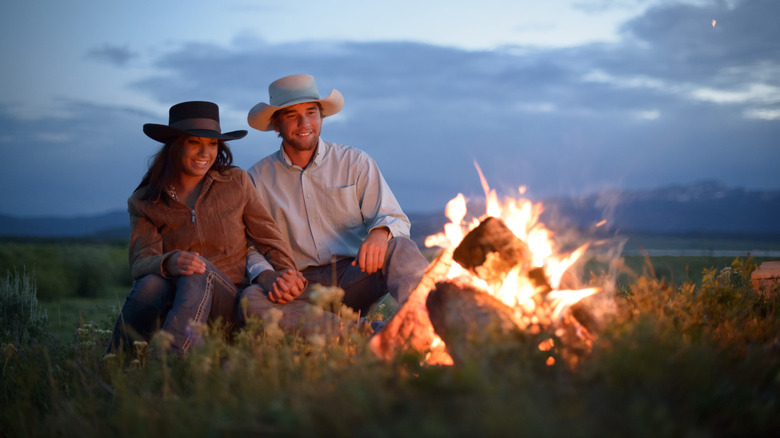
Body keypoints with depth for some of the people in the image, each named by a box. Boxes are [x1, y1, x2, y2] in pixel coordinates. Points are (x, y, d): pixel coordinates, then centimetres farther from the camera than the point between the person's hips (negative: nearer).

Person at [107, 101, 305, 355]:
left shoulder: (236, 182, 9)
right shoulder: (144, 202, 7)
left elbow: (268, 238, 11)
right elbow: (141, 261, -6)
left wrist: (286, 272, -11)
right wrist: (169, 263, -30)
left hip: (228, 303, 0)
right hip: (170, 305, 0)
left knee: (200, 273, -34)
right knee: (152, 284, -34)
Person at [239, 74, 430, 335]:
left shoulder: (355, 163, 10)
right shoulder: (258, 179, 10)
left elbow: (396, 220, 4)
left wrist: (380, 232, -22)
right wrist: (267, 277, -15)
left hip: (355, 278, 0)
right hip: (302, 289, 0)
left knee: (400, 248, -29)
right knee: (251, 299, -32)